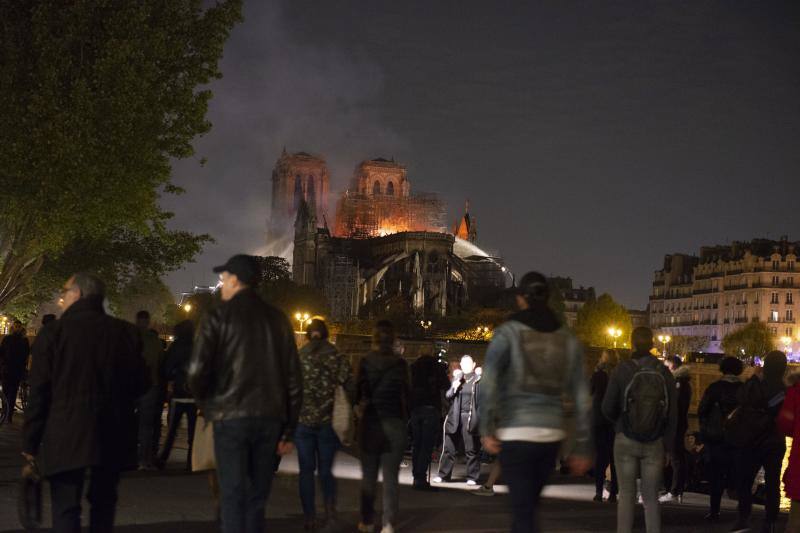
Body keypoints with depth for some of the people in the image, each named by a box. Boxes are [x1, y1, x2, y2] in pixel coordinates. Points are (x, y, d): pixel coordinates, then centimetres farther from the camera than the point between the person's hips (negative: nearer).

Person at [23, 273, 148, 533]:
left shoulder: (53, 332, -6)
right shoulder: (126, 333, 1)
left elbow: (38, 393, -6)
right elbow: (141, 384, 4)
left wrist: (30, 443, 0)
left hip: (67, 435, -3)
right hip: (112, 436, 3)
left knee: (65, 509, -1)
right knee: (104, 502, 18)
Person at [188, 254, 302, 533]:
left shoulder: (220, 316, -3)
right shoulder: (277, 319, 10)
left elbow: (198, 371, -11)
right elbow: (293, 377, 8)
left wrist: (207, 404, 9)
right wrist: (289, 430, 12)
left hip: (231, 417, -4)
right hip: (270, 418, 4)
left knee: (233, 499, 0)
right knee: (257, 499, 11)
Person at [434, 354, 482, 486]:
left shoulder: (478, 380, 3)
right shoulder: (457, 378, 14)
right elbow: (447, 396, 12)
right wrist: (453, 388, -6)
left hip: (471, 418, -3)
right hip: (455, 417, 3)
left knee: (472, 450, 0)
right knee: (449, 448, 4)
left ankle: (472, 477, 7)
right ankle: (443, 475, 10)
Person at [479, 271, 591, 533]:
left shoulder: (507, 333, -4)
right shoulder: (568, 339, 9)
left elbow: (488, 383, -20)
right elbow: (581, 398, 8)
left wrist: (487, 430, -15)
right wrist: (581, 448, 12)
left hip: (515, 435, -4)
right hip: (551, 435, 5)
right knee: (528, 507, 21)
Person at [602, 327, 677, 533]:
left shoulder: (622, 370, -6)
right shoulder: (664, 373, 0)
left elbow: (607, 408, -3)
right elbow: (673, 415, 1)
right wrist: (668, 446, 7)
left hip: (626, 441, -2)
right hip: (655, 444, 2)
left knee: (626, 494, 4)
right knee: (651, 497, 9)